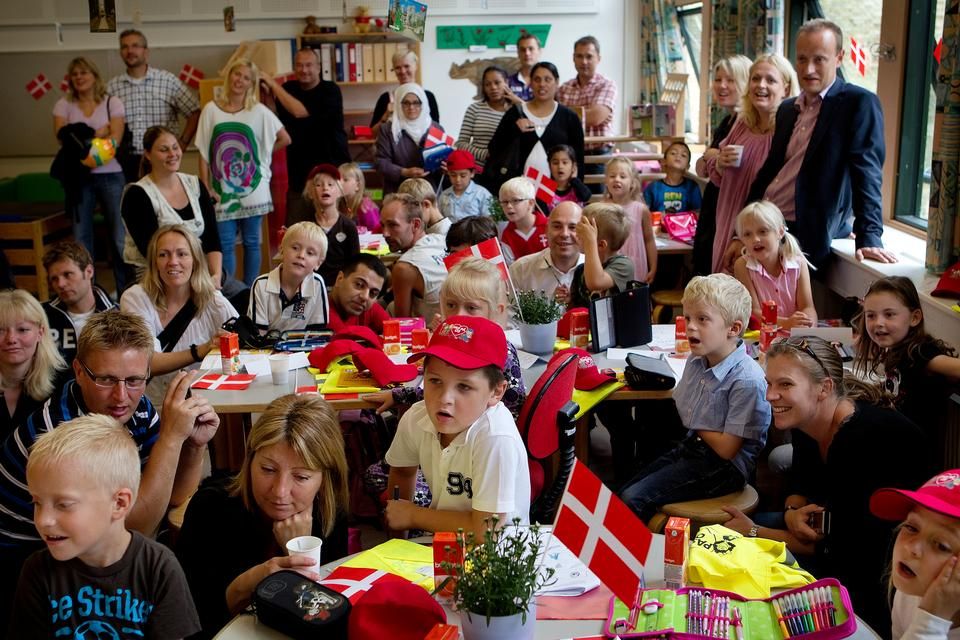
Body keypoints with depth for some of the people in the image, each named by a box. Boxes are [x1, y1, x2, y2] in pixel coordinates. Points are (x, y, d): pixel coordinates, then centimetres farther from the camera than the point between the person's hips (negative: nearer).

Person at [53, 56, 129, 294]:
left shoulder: (112, 103, 4)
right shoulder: (63, 105, 9)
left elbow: (114, 139, -6)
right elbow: (62, 136, -5)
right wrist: (97, 134, -10)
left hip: (110, 175, -2)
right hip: (78, 177, 2)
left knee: (119, 237, -4)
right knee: (81, 238, 4)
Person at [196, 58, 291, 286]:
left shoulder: (259, 111, 0)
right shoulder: (211, 109, 2)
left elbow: (285, 139, 9)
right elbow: (203, 153, 1)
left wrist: (261, 154, 5)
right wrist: (206, 188, -4)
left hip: (252, 188, 0)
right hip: (222, 190, 1)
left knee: (251, 242, 7)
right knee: (225, 244, 0)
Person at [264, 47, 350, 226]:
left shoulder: (330, 91, -6)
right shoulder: (288, 89, 10)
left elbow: (300, 112, -19)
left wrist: (274, 85, -14)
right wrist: (268, 94, -9)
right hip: (299, 172, 4)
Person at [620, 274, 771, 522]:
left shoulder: (747, 379, -24)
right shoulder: (697, 360, 1)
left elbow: (726, 448, -20)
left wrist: (697, 427, -5)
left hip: (724, 467, -8)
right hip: (692, 447, 8)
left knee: (634, 499, -17)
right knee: (622, 494, 1)